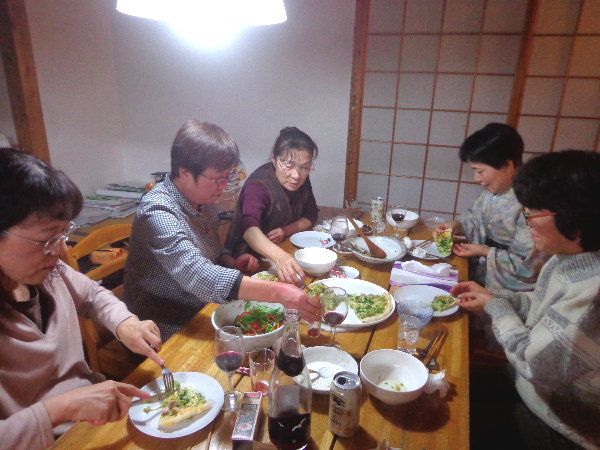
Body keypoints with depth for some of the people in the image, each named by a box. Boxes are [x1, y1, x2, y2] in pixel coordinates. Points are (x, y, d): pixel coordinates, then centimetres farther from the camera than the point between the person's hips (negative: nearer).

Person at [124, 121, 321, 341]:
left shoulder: (203, 200, 2)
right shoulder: (158, 212, -25)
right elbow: (196, 276, -39)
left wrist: (232, 263, -5)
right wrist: (277, 292, -44)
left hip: (201, 312, 8)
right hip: (169, 330, -7)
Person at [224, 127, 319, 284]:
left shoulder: (301, 180, -4)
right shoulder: (259, 184, -25)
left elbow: (311, 215, 4)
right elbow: (248, 228, -41)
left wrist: (286, 231, -16)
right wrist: (279, 256, -59)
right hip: (248, 256, -6)